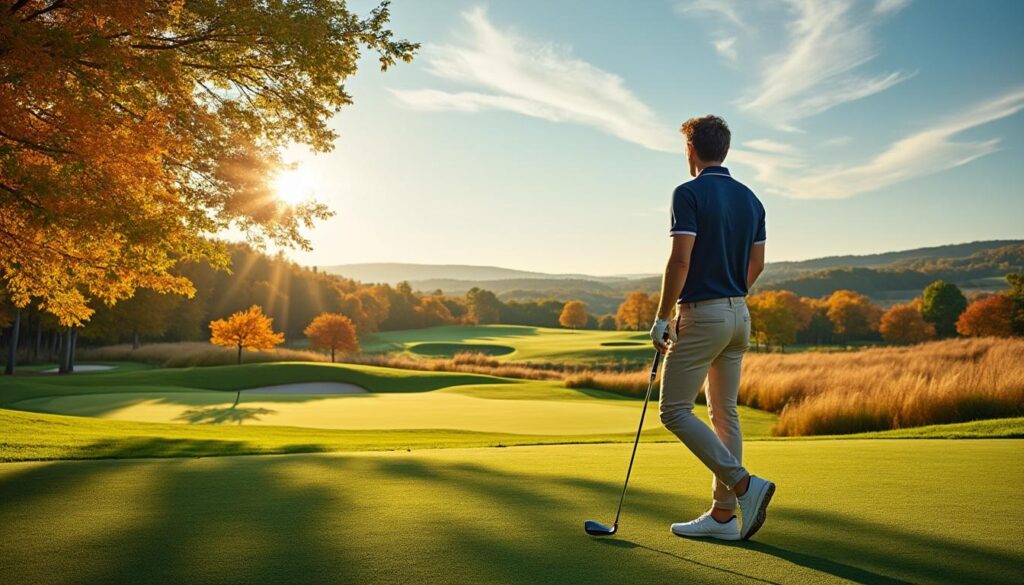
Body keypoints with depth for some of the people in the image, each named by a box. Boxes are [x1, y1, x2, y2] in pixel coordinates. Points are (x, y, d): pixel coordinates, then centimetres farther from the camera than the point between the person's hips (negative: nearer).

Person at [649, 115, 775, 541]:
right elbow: (757, 264, 14)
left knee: (675, 411, -1)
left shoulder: (689, 193, -12)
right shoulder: (750, 199, 11)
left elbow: (681, 260, -19)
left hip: (701, 315, -8)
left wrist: (662, 318, -13)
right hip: (739, 315, 8)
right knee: (725, 413, 11)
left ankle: (745, 484, -9)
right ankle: (723, 514, 16)